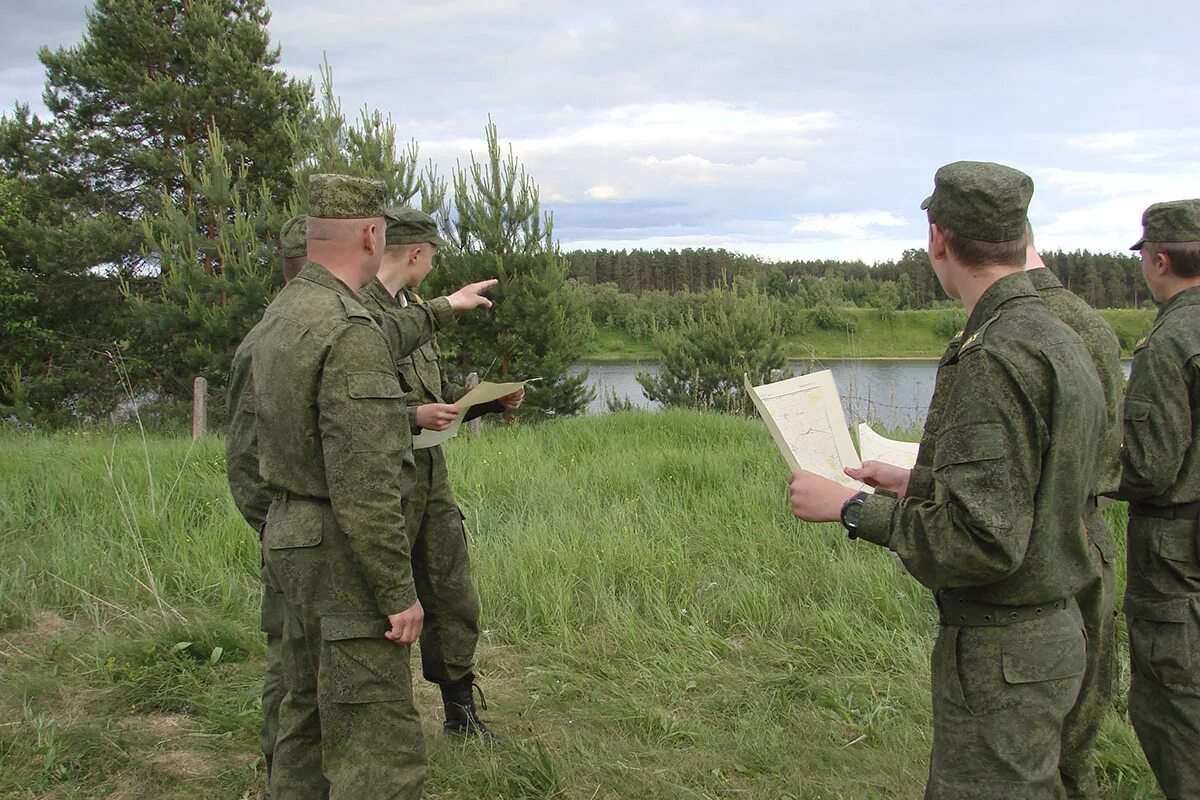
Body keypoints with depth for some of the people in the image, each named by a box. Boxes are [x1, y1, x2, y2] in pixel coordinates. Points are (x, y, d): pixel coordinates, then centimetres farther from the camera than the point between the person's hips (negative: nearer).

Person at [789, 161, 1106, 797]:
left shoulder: (996, 357, -23)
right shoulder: (1059, 339, 8)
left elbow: (983, 539, -28)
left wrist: (851, 508, -18)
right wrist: (917, 484, 19)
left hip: (1001, 651, -10)